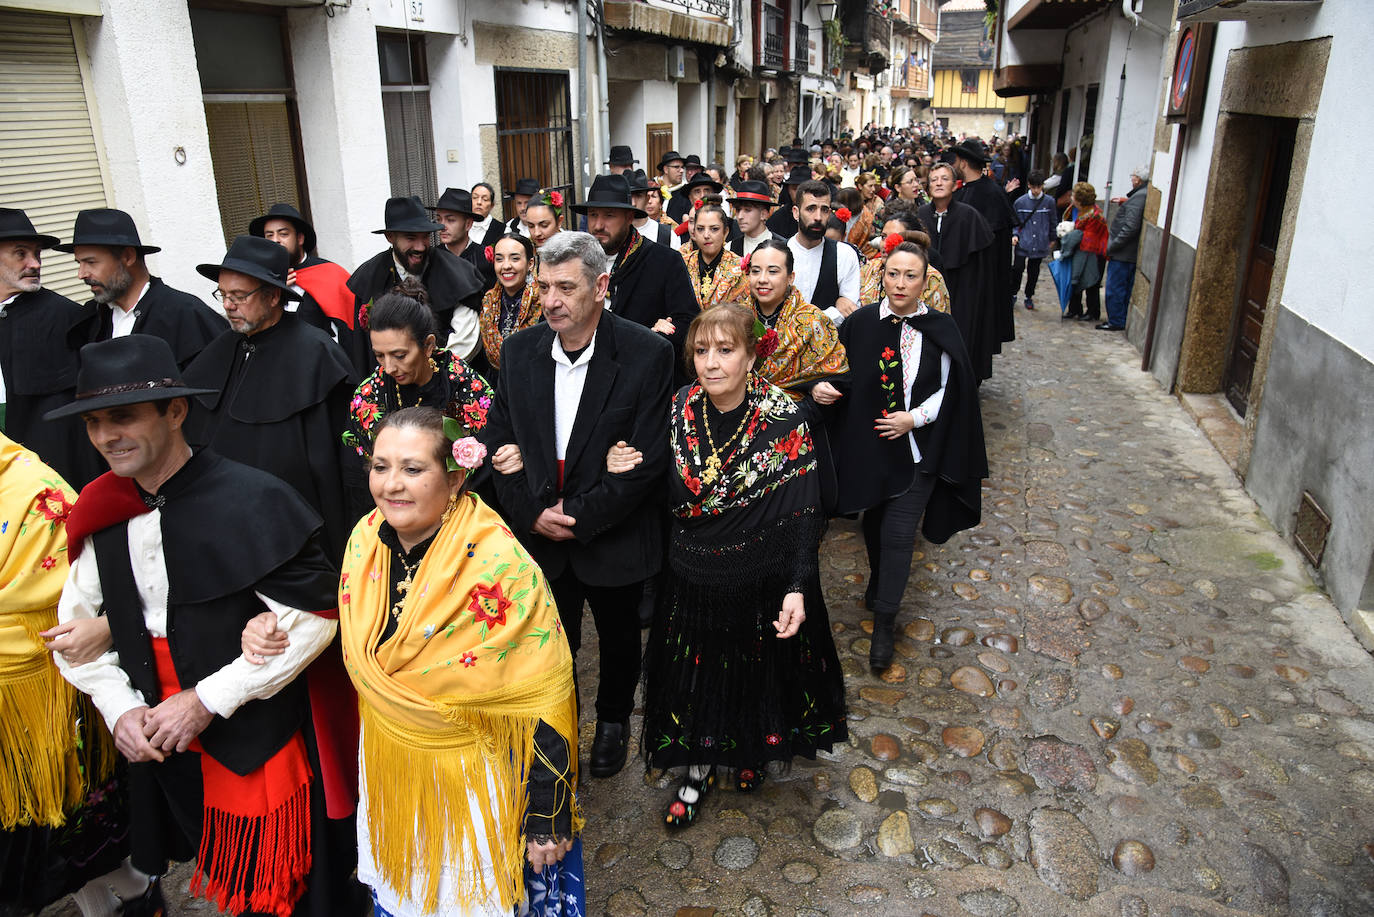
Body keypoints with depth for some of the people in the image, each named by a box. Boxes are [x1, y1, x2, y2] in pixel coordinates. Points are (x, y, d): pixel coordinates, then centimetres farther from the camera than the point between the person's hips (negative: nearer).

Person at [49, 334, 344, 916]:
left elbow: (312, 617, -19)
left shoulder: (251, 501, -18)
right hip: (158, 750, 5)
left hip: (259, 748, -5)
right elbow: (77, 626, 10)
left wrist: (207, 700, -18)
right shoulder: (102, 514, 1)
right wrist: (119, 708, -5)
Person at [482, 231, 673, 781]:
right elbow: (498, 440, 0)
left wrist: (580, 517, -18)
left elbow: (648, 459, -18)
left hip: (614, 536, -2)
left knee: (619, 637, 21)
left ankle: (614, 718, 48)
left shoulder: (647, 354, -17)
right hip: (539, 536, 2)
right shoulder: (519, 350, -5)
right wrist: (533, 513, -11)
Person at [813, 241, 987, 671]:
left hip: (917, 449, -2)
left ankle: (884, 624, 11)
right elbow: (838, 373, 4)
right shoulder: (860, 323, -6)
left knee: (898, 534, -3)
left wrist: (914, 418, -14)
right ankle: (878, 583, 48)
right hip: (867, 443, 2)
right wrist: (821, 387, -17)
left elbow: (950, 389, -2)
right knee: (874, 523, 20)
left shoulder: (940, 330, -8)